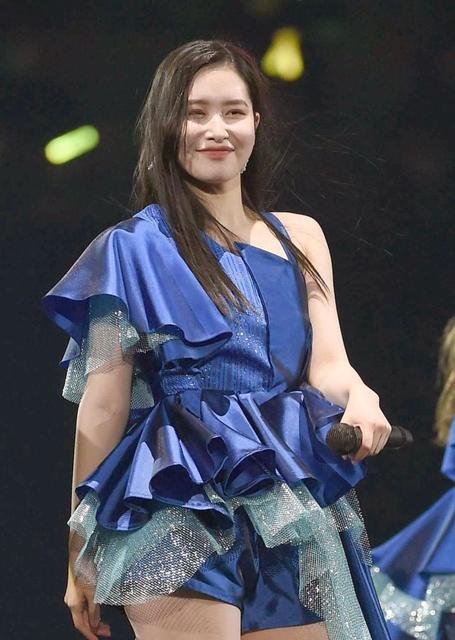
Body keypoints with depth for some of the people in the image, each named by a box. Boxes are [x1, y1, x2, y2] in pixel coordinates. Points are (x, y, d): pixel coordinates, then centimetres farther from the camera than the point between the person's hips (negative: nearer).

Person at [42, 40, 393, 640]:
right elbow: (103, 406, 0)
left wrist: (360, 399, -17)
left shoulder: (299, 236, 15)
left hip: (294, 514, 4)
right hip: (180, 507, -4)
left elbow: (328, 365, 8)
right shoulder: (135, 249, 3)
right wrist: (82, 557, 0)